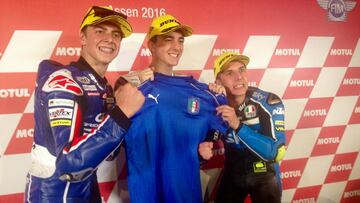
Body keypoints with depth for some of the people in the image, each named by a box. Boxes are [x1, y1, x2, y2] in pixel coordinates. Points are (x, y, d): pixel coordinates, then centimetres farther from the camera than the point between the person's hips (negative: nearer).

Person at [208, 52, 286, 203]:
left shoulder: (269, 102, -23)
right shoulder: (218, 105, -12)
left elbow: (276, 152, -28)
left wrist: (238, 125, -37)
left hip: (264, 177, -3)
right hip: (232, 175, 3)